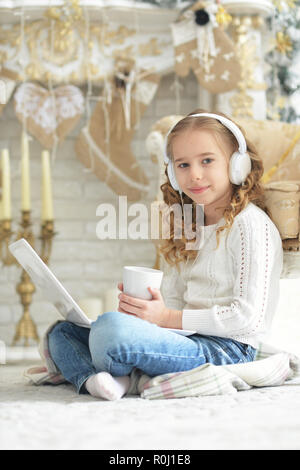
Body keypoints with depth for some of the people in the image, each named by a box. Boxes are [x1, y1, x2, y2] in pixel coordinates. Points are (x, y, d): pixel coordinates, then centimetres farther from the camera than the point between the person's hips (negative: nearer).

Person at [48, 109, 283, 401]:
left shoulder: (249, 224, -7)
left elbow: (249, 316, -15)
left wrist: (169, 318, -15)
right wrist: (139, 307, -5)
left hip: (226, 349, -9)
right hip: (192, 341, 9)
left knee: (110, 327, -33)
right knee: (63, 331, 7)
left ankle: (113, 375, -2)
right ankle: (96, 380, -21)